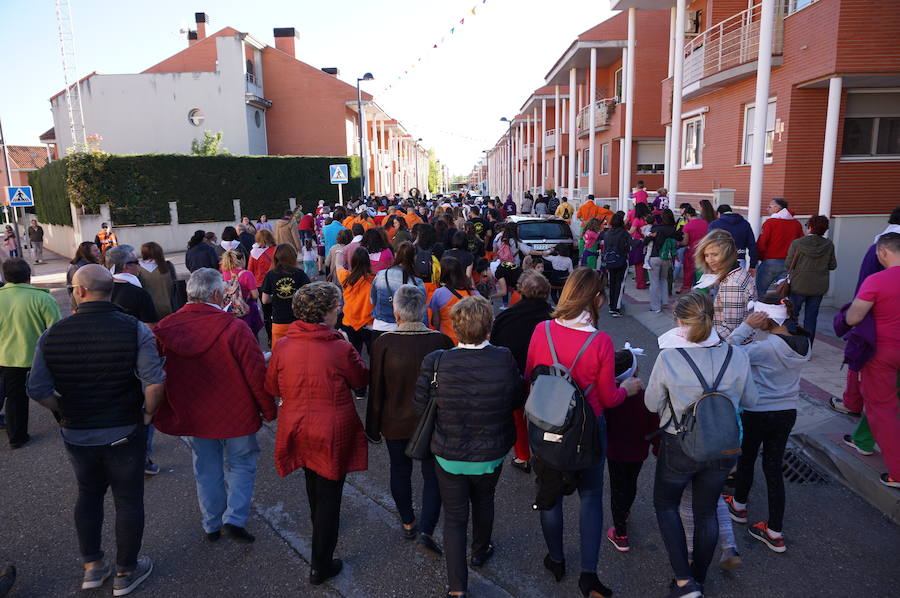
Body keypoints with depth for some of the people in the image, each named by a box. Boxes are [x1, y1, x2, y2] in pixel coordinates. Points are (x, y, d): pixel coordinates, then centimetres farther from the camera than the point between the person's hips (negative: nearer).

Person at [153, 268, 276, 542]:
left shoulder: (165, 329, -8)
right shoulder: (234, 328, -22)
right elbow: (257, 375, -19)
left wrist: (163, 416, 15)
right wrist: (269, 411, -5)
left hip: (191, 416, 4)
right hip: (235, 415, -4)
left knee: (206, 470, 20)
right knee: (240, 465, 17)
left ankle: (212, 525, 32)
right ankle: (235, 519, 8)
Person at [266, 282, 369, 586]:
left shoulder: (282, 346, -11)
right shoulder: (340, 349, -22)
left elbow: (271, 386, 2)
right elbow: (361, 379, -4)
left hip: (297, 431, 5)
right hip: (332, 435, -5)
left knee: (313, 480, 30)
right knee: (329, 494, 9)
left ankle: (318, 524, 56)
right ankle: (320, 566, 18)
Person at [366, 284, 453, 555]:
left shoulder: (383, 343, -18)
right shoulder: (442, 341, -16)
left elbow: (376, 389, -10)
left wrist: (373, 426, 3)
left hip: (395, 422, 1)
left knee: (400, 471, 22)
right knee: (433, 475, 15)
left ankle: (408, 523, 37)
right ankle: (425, 531, 6)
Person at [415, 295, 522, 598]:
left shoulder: (435, 363, -25)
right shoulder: (504, 360, -22)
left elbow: (421, 408, -11)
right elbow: (516, 402, -7)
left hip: (449, 456, -2)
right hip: (491, 456, 2)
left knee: (454, 517, 16)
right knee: (483, 502, 30)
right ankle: (480, 551, 54)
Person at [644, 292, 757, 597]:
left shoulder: (668, 358, -22)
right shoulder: (736, 356, -13)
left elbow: (652, 404, -9)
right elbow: (750, 400, 3)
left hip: (679, 448, -3)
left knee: (665, 503, 20)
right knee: (707, 510, 20)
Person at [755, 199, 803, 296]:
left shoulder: (770, 222, -9)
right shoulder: (796, 223, 7)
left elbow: (761, 244, -12)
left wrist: (760, 257, 4)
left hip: (770, 262, -5)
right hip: (789, 264, 5)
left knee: (760, 291, 4)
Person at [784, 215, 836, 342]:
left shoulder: (797, 243, -13)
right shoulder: (829, 245, -4)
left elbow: (789, 264, -10)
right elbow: (832, 265, 3)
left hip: (798, 285, -3)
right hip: (819, 287, 3)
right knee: (811, 317, 10)